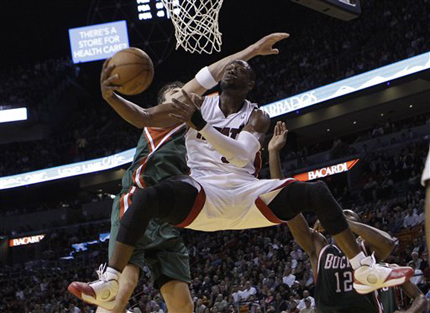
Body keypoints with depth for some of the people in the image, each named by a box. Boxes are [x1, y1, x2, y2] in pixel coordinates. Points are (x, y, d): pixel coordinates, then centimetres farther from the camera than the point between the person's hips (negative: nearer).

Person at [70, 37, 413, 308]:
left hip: (245, 194, 1)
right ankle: (109, 283, -34)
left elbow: (241, 156, -17)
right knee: (146, 197, -33)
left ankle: (365, 270, -10)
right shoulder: (197, 104, 7)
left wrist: (200, 123, -28)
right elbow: (143, 118, 8)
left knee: (316, 191, -17)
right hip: (202, 194, -1)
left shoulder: (258, 117, 4)